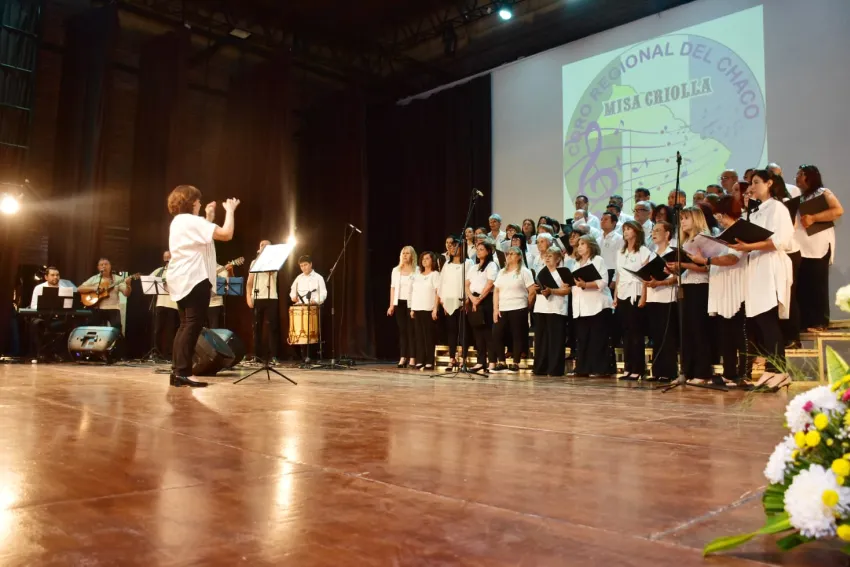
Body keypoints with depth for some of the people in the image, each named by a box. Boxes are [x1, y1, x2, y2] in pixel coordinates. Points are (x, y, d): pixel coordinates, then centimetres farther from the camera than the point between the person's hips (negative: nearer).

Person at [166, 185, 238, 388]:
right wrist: (230, 210, -7)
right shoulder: (192, 221, -12)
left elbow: (201, 239, 23)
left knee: (185, 325, 13)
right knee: (193, 326, -9)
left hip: (180, 280, 10)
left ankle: (177, 372, 12)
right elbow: (226, 234, -21)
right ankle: (182, 373, -10)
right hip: (194, 279, -10)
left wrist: (209, 217, 23)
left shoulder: (178, 222, 19)